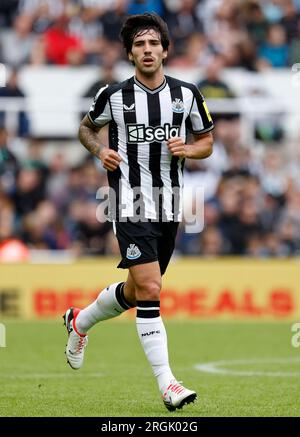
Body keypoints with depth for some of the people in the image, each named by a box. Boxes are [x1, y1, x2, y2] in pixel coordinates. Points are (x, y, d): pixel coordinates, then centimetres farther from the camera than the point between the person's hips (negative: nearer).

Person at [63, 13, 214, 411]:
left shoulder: (187, 95, 3)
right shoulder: (113, 96, -3)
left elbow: (207, 142, 14)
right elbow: (86, 128, 16)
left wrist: (187, 150, -8)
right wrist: (100, 150, -4)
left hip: (169, 207, 4)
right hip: (131, 206, -4)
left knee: (135, 293, 15)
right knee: (149, 289, -17)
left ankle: (80, 321, 46)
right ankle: (167, 384, -18)